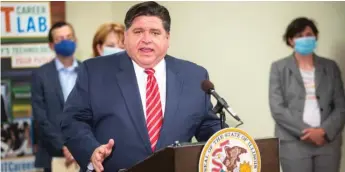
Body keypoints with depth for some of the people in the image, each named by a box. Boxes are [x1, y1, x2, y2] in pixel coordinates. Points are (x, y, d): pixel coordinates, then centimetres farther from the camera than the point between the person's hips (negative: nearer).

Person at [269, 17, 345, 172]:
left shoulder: (330, 67, 11)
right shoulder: (279, 68, 4)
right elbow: (277, 109, -5)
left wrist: (324, 131, -10)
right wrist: (307, 132, -13)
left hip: (328, 141, 2)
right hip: (294, 144, -2)